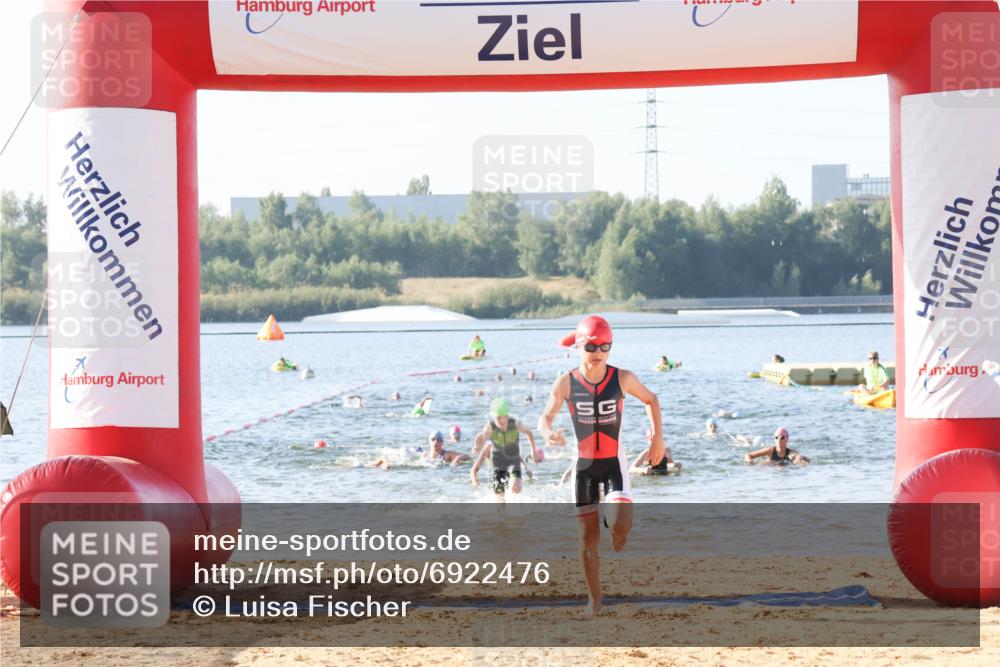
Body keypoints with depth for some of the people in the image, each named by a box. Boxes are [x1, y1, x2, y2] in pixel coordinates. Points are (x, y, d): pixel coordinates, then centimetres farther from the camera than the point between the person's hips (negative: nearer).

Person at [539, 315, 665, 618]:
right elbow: (546, 416, -14)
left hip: (614, 462, -1)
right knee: (588, 537, 1)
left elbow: (651, 400, 9)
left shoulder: (623, 378, -8)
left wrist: (658, 436, 1)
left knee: (620, 525, -22)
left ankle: (618, 535, 18)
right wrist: (547, 432, -37)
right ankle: (595, 599, 17)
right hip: (584, 464, 1)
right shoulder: (566, 382, -8)